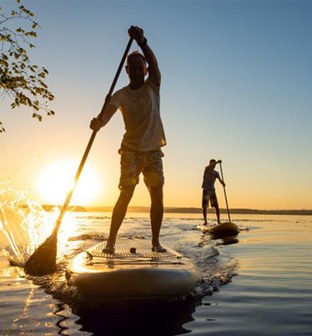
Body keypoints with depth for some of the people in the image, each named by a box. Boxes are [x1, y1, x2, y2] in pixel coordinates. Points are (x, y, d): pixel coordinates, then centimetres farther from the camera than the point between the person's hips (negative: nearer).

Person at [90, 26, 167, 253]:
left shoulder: (153, 87, 2)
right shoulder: (121, 95, -2)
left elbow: (154, 63, -17)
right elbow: (109, 110, -23)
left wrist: (142, 42, -36)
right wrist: (99, 121, -46)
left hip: (153, 150, 2)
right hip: (131, 150, -2)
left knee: (157, 195, -2)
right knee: (126, 194, -11)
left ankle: (156, 241, 8)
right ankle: (111, 241, -4)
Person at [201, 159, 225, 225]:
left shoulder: (216, 173, 10)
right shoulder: (207, 169, -3)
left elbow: (220, 180, -2)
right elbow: (209, 167, -26)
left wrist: (223, 183, -26)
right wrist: (217, 162, -41)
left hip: (212, 190, 4)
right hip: (206, 190, -4)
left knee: (216, 206, 1)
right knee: (204, 207, -7)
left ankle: (218, 221, 8)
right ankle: (205, 221, 1)